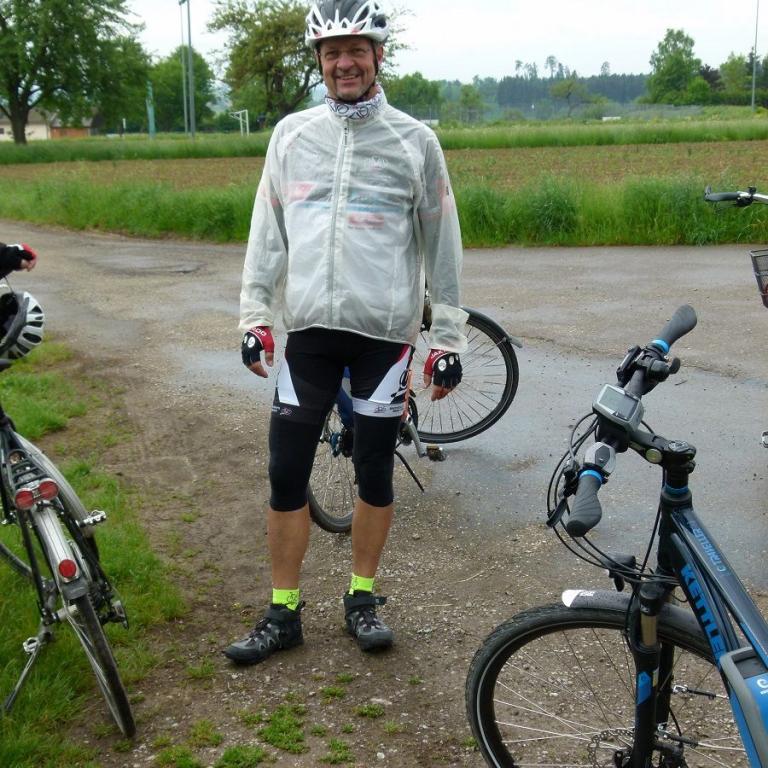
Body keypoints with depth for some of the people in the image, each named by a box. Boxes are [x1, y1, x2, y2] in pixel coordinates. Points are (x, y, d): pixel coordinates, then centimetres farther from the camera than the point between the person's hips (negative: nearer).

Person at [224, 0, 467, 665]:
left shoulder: (415, 140, 1)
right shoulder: (291, 134, 8)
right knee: (287, 474, 3)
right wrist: (254, 317, 4)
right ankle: (284, 613, 18)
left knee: (375, 473, 8)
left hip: (385, 332, -2)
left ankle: (362, 597, 27)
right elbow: (267, 231, 10)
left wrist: (449, 338, 1)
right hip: (309, 329, 2)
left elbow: (442, 244, 3)